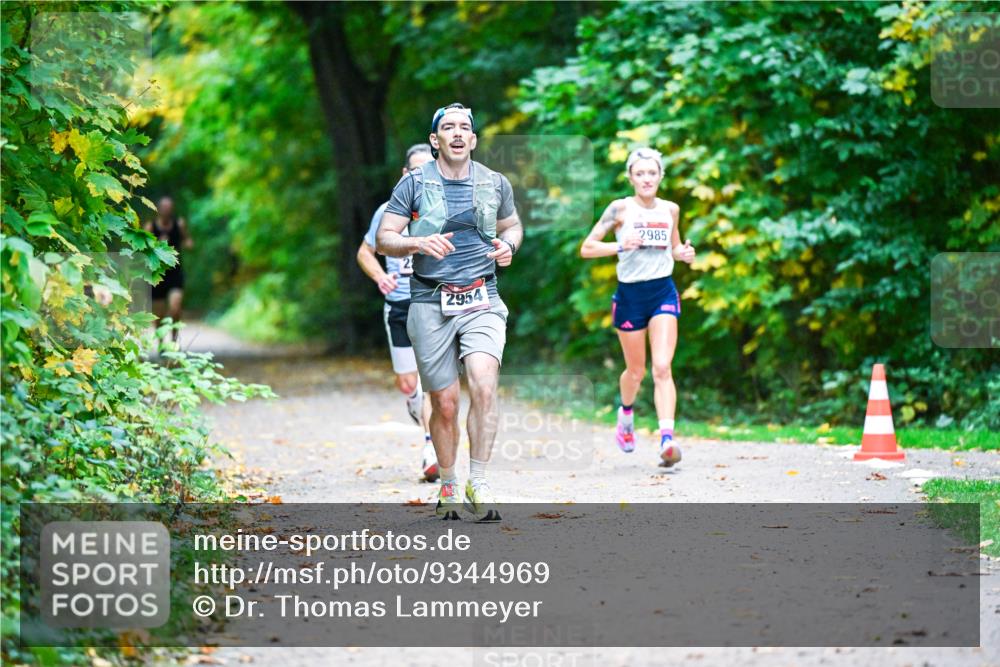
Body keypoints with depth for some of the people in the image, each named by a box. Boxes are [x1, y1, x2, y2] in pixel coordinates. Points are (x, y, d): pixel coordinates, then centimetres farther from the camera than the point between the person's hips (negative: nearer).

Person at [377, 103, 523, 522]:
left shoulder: (495, 183, 9)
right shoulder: (414, 183, 1)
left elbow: (513, 225, 25)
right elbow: (384, 239, -1)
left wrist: (508, 245, 2)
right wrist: (418, 243, -20)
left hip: (481, 302, 1)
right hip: (431, 304, -1)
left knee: (484, 388, -20)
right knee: (444, 404, 2)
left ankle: (478, 483, -11)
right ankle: (448, 486, 22)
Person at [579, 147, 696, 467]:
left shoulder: (670, 209, 6)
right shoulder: (620, 209, -5)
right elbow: (586, 248, -6)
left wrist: (683, 253, 0)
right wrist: (621, 246, -21)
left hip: (663, 291, 1)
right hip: (630, 294, -1)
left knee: (662, 368, -14)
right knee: (636, 370, 11)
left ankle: (667, 440, -23)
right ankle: (625, 415, 44)